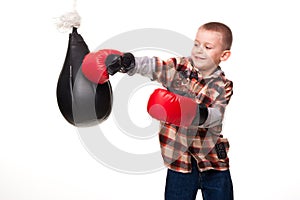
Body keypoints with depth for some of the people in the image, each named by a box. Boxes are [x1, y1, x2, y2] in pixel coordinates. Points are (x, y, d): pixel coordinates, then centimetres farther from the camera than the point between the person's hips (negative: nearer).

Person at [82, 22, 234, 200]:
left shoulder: (224, 86, -3)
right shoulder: (179, 67, -2)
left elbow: (216, 116, -21)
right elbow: (151, 66, -19)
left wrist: (195, 113, -42)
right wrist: (127, 62, -38)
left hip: (214, 161, 1)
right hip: (179, 159, 0)